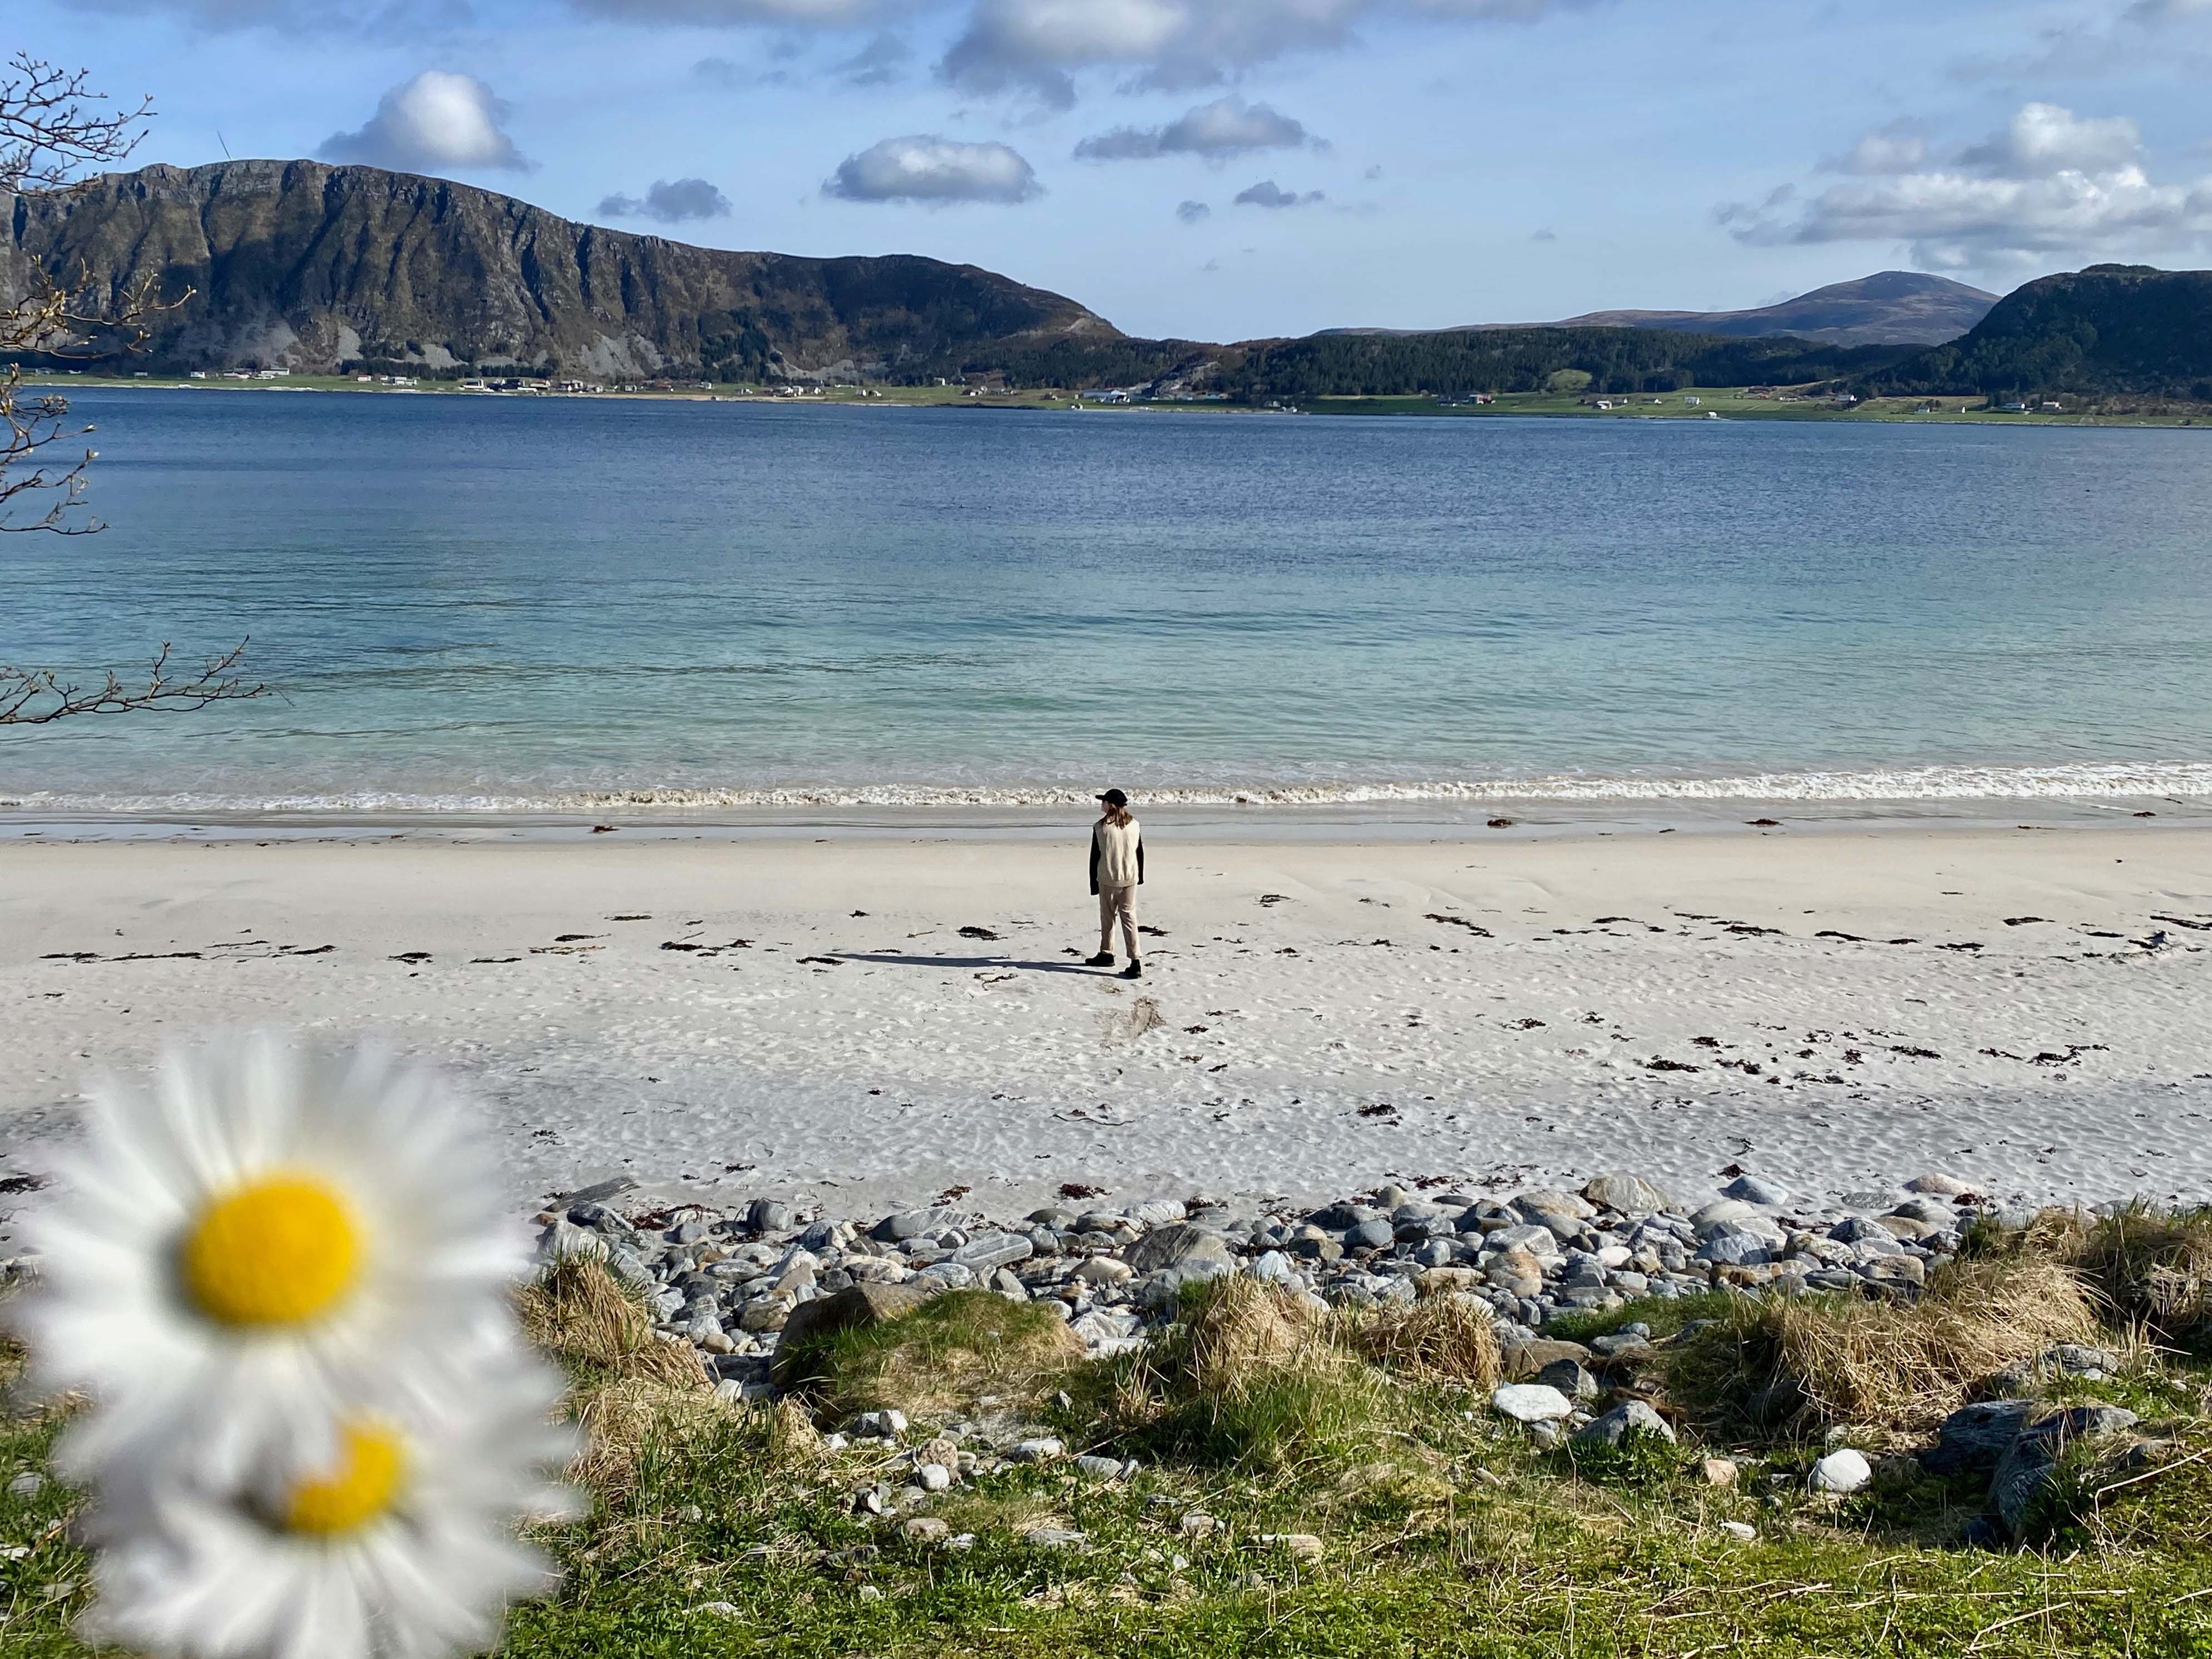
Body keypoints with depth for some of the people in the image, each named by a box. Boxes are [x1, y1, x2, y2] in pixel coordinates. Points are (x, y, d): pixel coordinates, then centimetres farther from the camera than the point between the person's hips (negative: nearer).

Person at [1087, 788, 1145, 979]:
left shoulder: (1100, 828, -10)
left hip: (1107, 879, -3)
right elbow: (1140, 853, 9)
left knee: (1107, 917, 14)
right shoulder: (1135, 825, 1)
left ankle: (1106, 954, 28)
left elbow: (1095, 857, -5)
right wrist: (1140, 876, 21)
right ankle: (1135, 961, -7)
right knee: (1129, 917, 3)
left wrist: (1093, 883, 3)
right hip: (1130, 879, 3)